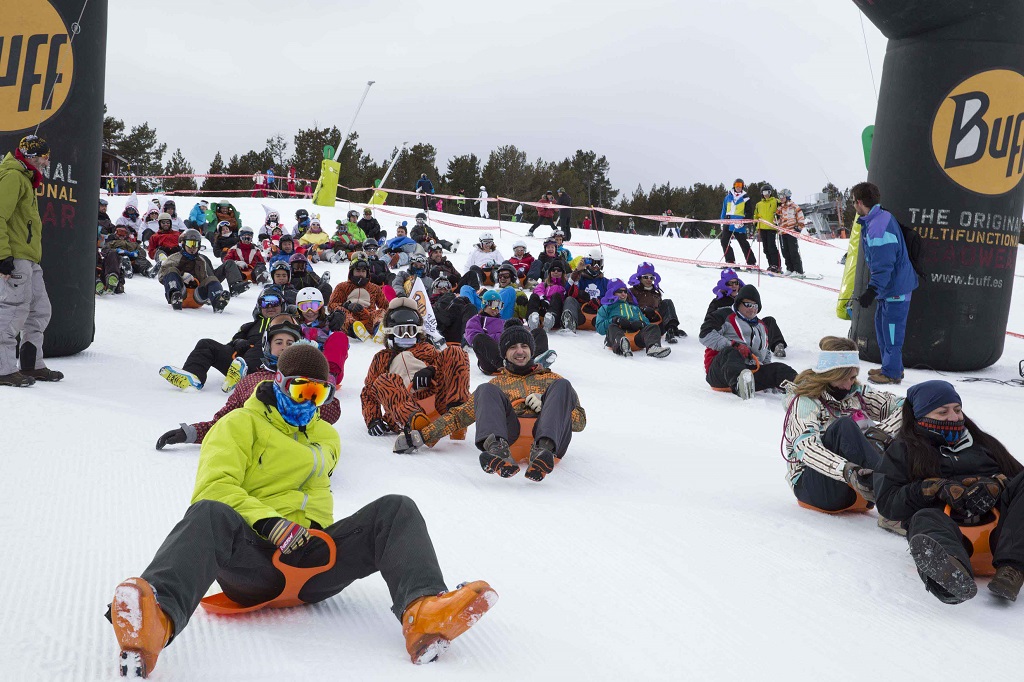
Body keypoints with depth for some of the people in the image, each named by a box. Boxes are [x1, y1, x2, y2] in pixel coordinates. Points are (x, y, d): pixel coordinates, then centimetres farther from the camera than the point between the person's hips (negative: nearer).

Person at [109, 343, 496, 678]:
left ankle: (422, 610, -46)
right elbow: (214, 487, -3)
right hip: (251, 560, -4)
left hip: (309, 555, 4)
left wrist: (315, 523, 12)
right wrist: (266, 520, -19)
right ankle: (157, 619, -67)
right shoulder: (241, 424, 10)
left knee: (397, 509, -17)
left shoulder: (326, 437, 28)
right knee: (210, 515, -38)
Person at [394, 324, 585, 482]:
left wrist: (545, 405, 1)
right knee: (486, 390, -18)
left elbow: (580, 421, 19)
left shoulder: (551, 379, 29)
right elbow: (461, 414, 25)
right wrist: (421, 436, 12)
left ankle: (543, 449, -49)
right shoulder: (497, 383, 33)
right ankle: (497, 448, -49)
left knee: (561, 385, -21)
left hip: (553, 437, 0)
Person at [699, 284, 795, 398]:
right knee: (730, 353, -40)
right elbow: (706, 334, -8)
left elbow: (766, 355, 38)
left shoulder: (762, 327, 31)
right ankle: (739, 387, -72)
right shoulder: (725, 315, 7)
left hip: (752, 372, 6)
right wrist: (734, 345, -17)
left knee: (779, 369, -18)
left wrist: (769, 377, 18)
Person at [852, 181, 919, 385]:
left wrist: (871, 291, -27)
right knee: (882, 325, 20)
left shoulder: (878, 228, -25)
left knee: (891, 330, -1)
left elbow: (883, 266, -27)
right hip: (889, 286, 11)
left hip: (896, 287, -11)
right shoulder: (877, 219, 9)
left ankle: (892, 373, 9)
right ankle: (891, 367, 31)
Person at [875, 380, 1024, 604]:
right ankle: (955, 576, -71)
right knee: (925, 519, -35)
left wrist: (997, 484, -7)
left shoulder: (983, 442, 29)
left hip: (997, 521, 3)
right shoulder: (903, 450, 19)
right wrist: (937, 488, -8)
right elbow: (887, 502, 5)